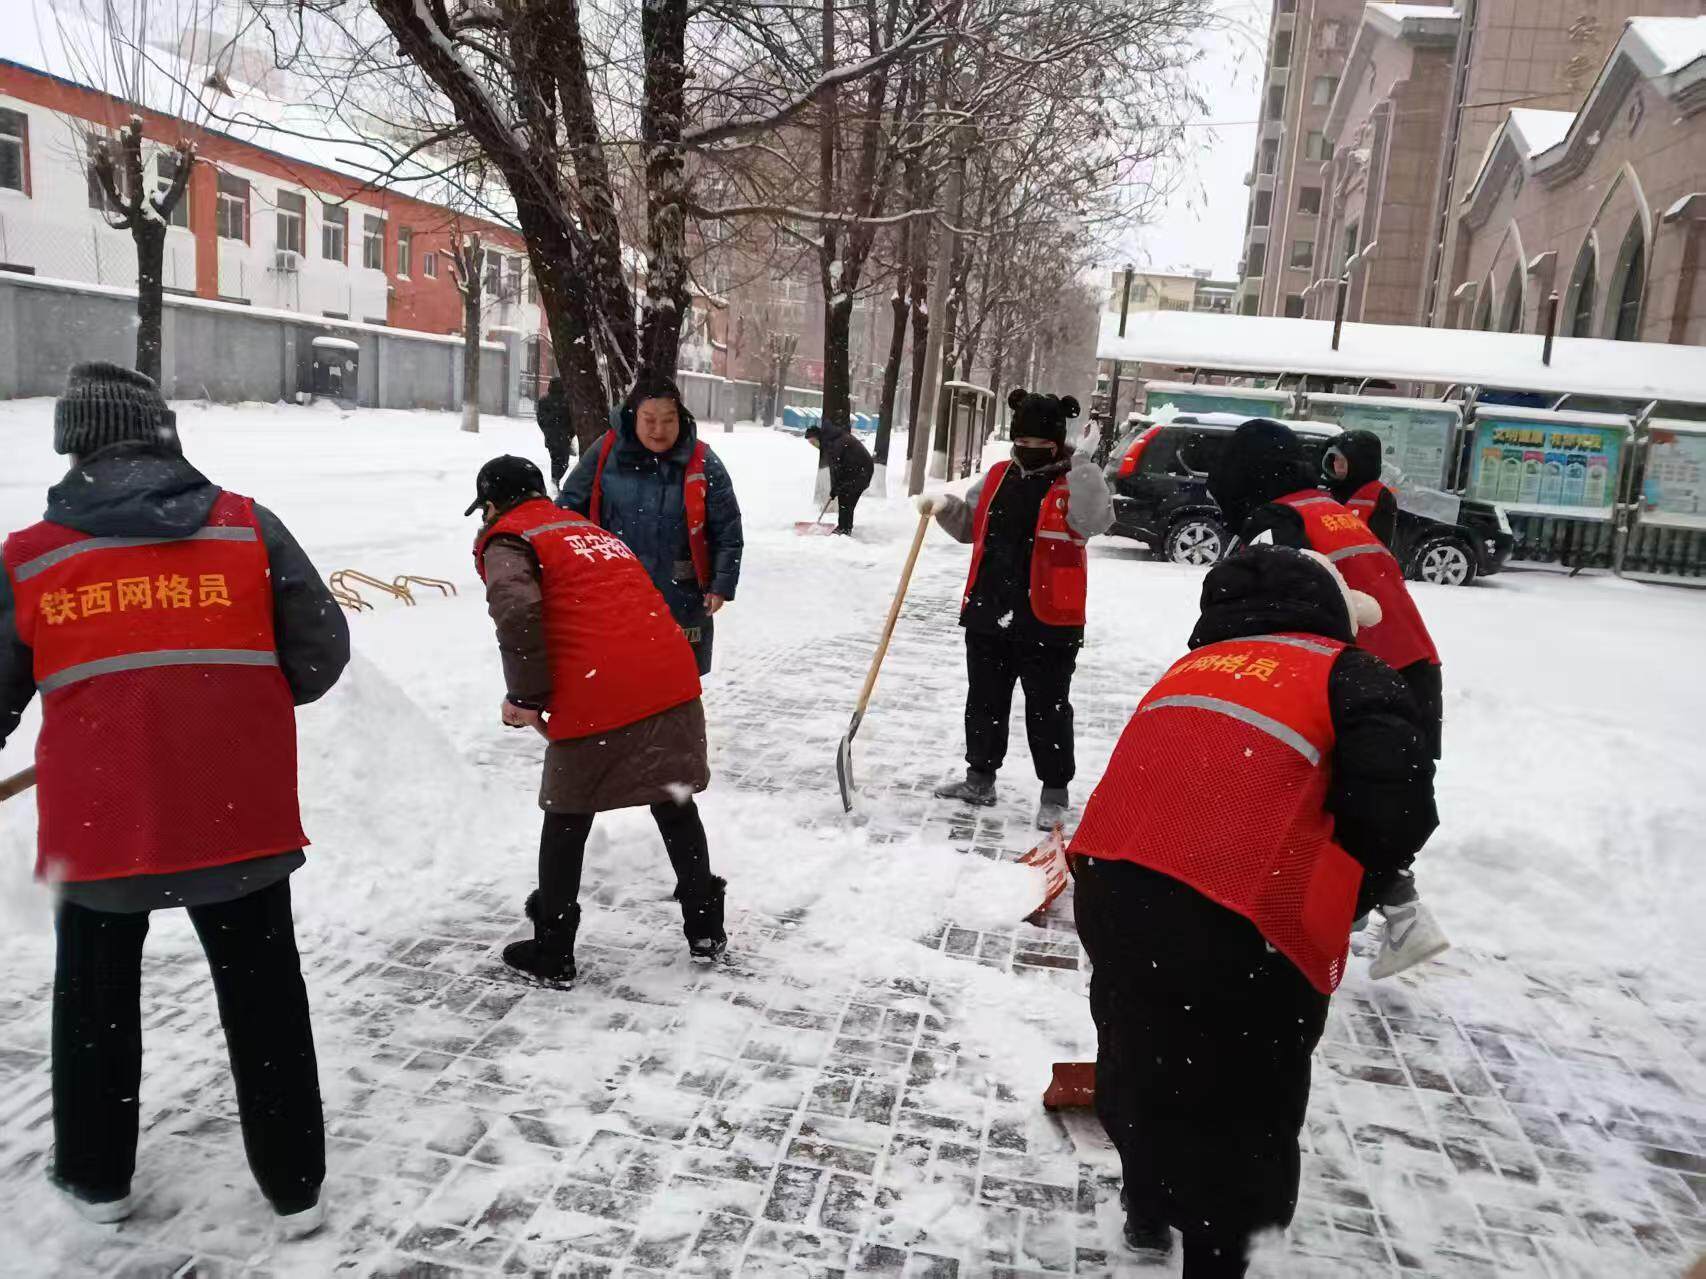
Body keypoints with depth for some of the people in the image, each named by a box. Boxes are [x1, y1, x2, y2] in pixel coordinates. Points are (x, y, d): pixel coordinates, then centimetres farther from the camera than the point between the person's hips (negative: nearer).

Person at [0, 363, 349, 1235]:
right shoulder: (247, 527, -2)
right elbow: (319, 652, -2)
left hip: (97, 822, 1)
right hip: (240, 814, 0)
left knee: (96, 996, 23)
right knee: (263, 996, 13)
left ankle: (96, 1177, 39)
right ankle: (295, 1187, 24)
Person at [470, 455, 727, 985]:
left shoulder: (505, 541, 7)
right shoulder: (591, 529, 29)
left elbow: (518, 613, -14)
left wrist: (526, 697, -5)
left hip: (595, 698, -6)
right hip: (671, 679, 6)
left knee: (567, 820, 13)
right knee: (675, 805, 21)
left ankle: (552, 953, 24)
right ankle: (705, 930, 31)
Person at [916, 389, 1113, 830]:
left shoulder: (1071, 484, -8)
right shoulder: (997, 478, 10)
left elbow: (1095, 521, -26)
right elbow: (969, 526, 20)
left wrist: (1082, 466, -32)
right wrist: (945, 505, 1)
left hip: (1047, 623, -6)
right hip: (987, 615, 7)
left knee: (1047, 709, 3)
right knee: (984, 700, 17)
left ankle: (1055, 793, 16)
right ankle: (980, 778, 33)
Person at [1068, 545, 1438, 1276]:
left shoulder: (1190, 666, 24)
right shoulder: (1348, 676, 8)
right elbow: (1397, 809, -6)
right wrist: (1333, 891, 12)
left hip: (1112, 889, 6)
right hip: (1243, 923, -5)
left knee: (1145, 1052, 29)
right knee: (1236, 1107, 17)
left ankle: (1147, 1211, 50)